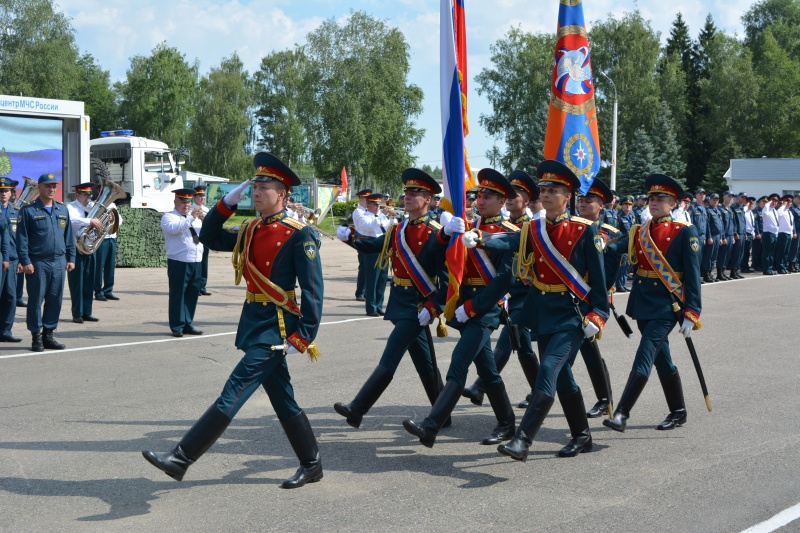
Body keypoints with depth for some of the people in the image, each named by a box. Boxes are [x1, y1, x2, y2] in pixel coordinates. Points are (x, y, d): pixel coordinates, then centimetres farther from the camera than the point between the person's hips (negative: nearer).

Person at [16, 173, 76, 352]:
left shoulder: (63, 209, 12)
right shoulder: (28, 210, -3)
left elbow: (69, 236, 14)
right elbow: (22, 237, -6)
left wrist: (71, 258, 9)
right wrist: (25, 261, -12)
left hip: (58, 262, 5)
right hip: (37, 263, -5)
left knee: (55, 300, 7)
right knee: (36, 300, 1)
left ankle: (48, 335, 16)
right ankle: (36, 338, 8)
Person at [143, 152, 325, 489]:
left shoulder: (299, 236, -11)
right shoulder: (251, 231, 12)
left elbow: (313, 291, -13)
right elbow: (210, 238, 22)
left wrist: (301, 338, -17)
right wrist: (228, 203, 8)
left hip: (275, 330, -8)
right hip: (254, 325, 8)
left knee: (233, 393, -11)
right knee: (283, 401, 14)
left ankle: (182, 458, -13)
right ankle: (312, 465, 25)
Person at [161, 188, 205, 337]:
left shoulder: (195, 218, 21)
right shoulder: (168, 217, 1)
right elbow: (173, 228, -20)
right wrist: (191, 219, -25)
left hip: (196, 262, 6)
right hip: (179, 263, -6)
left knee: (192, 294, 8)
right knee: (178, 295, -3)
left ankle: (188, 324, 16)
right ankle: (177, 327, 1)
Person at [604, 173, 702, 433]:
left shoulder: (684, 232, -6)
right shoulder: (639, 232, 10)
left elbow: (692, 275, -8)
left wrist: (691, 314, -12)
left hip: (666, 304, -6)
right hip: (643, 302, 6)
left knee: (644, 357, -13)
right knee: (662, 359, 15)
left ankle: (621, 415, -16)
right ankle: (678, 412, 29)